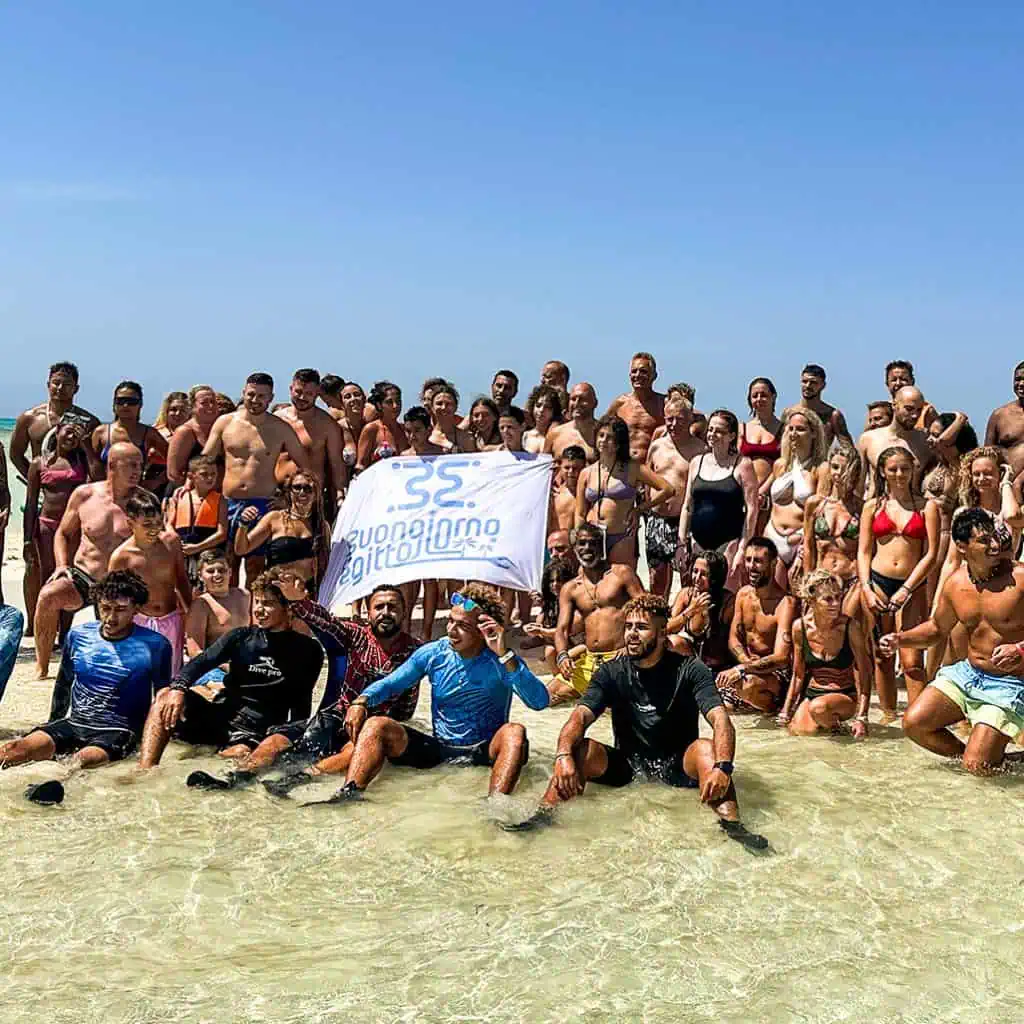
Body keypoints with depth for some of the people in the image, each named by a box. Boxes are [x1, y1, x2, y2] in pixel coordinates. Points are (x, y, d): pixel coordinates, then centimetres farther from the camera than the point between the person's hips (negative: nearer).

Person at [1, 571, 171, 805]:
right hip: (73, 724, 4)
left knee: (85, 759, -39)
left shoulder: (155, 646, -2)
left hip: (118, 731, -4)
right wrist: (53, 727, 26)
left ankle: (59, 782, -67)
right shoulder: (78, 635, 8)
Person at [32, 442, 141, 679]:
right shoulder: (84, 495, 6)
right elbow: (63, 533, 19)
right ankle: (41, 667, -11)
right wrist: (62, 566, 3)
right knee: (48, 596, -28)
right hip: (81, 578, 1)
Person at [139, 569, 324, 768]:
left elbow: (301, 705, 4)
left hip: (259, 731, -4)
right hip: (220, 715, 4)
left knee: (236, 756, -39)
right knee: (165, 698, -18)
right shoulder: (241, 636, 11)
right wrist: (178, 688, -22)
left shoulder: (306, 650, 4)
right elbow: (203, 662, -2)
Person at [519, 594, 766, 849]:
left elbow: (720, 719, -22)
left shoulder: (688, 670, -9)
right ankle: (544, 816, -25)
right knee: (580, 749, -23)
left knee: (705, 749, -32)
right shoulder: (611, 672, -2)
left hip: (678, 768, -2)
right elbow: (580, 716, -15)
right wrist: (564, 756, -37)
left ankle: (731, 826, -43)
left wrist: (722, 768, -42)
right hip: (627, 766, 2)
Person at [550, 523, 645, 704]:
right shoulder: (570, 589, 13)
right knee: (547, 697, -2)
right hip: (588, 661, 5)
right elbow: (562, 629, 8)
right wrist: (563, 656, -13)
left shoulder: (621, 573, 2)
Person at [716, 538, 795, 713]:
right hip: (750, 667, 7)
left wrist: (741, 669, -36)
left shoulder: (785, 603, -21)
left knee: (749, 683, -38)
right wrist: (746, 661, -13)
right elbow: (734, 639, 9)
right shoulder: (743, 594, 3)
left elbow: (781, 658, -28)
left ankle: (769, 704, -7)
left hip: (777, 673, -7)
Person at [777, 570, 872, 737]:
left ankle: (835, 724, 1)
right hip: (812, 692, 4)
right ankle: (826, 722, 13)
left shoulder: (851, 627, -17)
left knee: (818, 707, -35)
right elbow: (798, 675, 5)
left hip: (845, 696, -4)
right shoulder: (800, 627, -8)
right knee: (800, 730, -22)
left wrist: (861, 718, -17)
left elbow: (864, 675, -11)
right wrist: (786, 710, 2)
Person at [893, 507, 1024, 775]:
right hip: (968, 673, 6)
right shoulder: (955, 583, 1)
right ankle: (966, 753, 16)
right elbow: (937, 629, 17)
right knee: (914, 723, -7)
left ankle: (1001, 757, 20)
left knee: (977, 767, -15)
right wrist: (900, 639, 0)